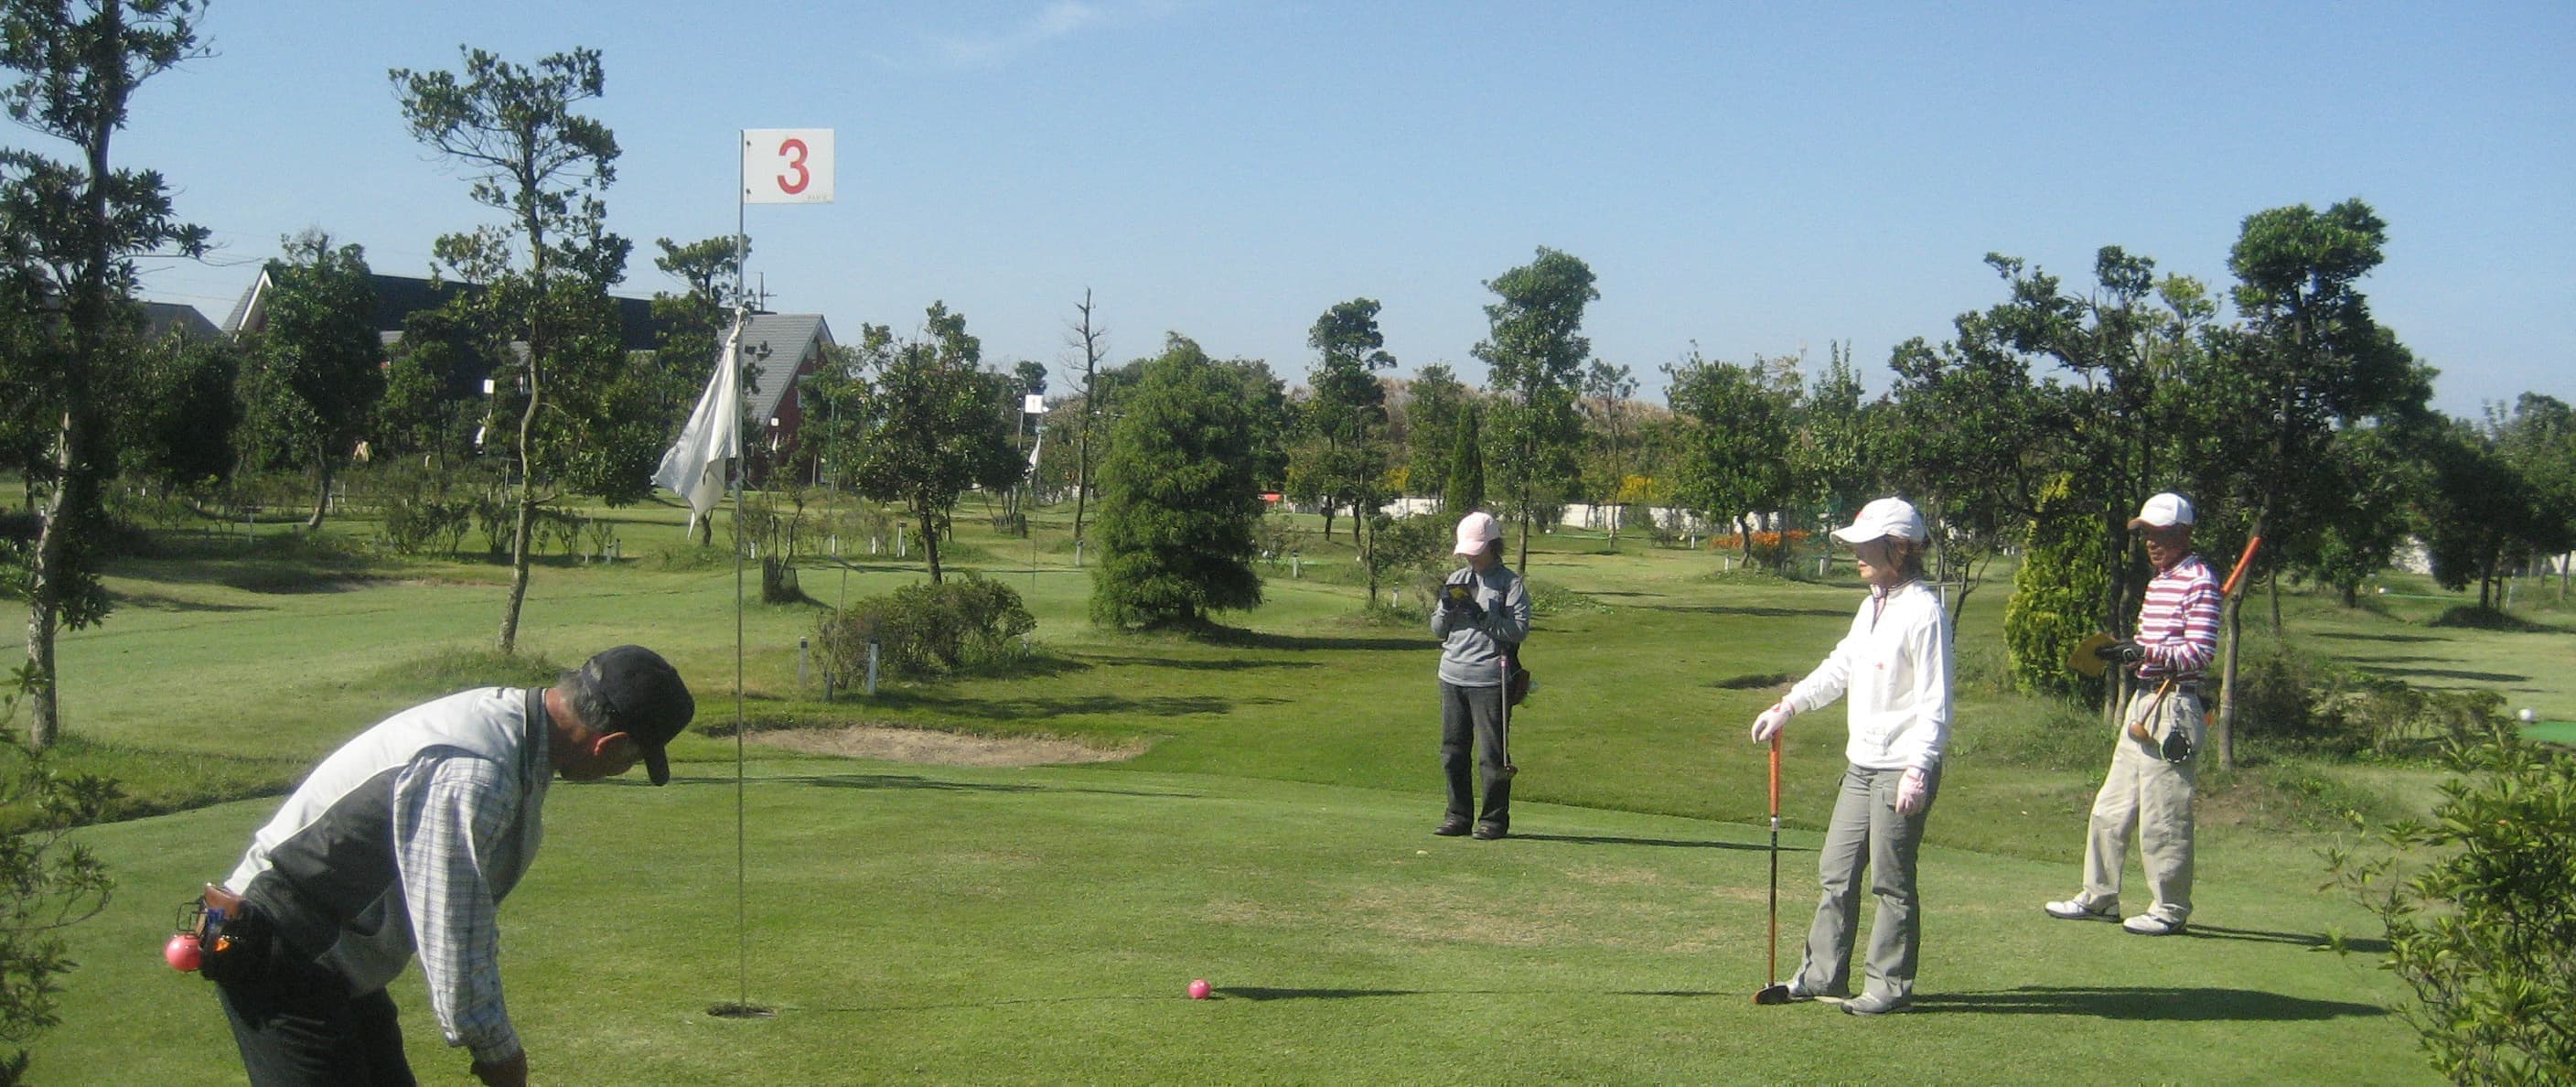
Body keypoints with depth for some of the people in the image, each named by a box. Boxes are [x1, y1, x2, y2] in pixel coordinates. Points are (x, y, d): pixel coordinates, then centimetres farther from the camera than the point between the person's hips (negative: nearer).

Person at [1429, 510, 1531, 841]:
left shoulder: (1511, 584, -1)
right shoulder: (1456, 580, 16)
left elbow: (1519, 630, -11)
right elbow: (1438, 630, 18)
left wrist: (1481, 615, -17)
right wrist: (1446, 609, -2)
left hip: (1489, 680, -6)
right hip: (1452, 676, 6)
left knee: (1492, 752, -3)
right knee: (1452, 751, 8)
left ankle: (1494, 819, 6)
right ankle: (1459, 815, 18)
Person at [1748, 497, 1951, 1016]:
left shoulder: (1924, 611, -15)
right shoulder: (1872, 607, 12)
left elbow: (1935, 702, -16)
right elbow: (1840, 667, 23)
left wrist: (1917, 770, -21)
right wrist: (1787, 707, 17)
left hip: (1902, 770, -9)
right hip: (1862, 765, 9)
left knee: (1891, 880, -1)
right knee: (1837, 870, 12)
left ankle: (1890, 986, 9)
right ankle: (1822, 974, 22)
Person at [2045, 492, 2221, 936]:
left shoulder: (2199, 581, -10)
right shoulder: (2158, 582, 18)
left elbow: (2200, 653, -17)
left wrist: (2146, 651, -24)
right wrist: (2122, 652, 7)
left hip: (2172, 709, -10)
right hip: (2142, 703, 10)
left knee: (2162, 813, -4)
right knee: (2111, 807, 13)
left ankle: (2171, 909, 6)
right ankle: (2098, 896, 22)